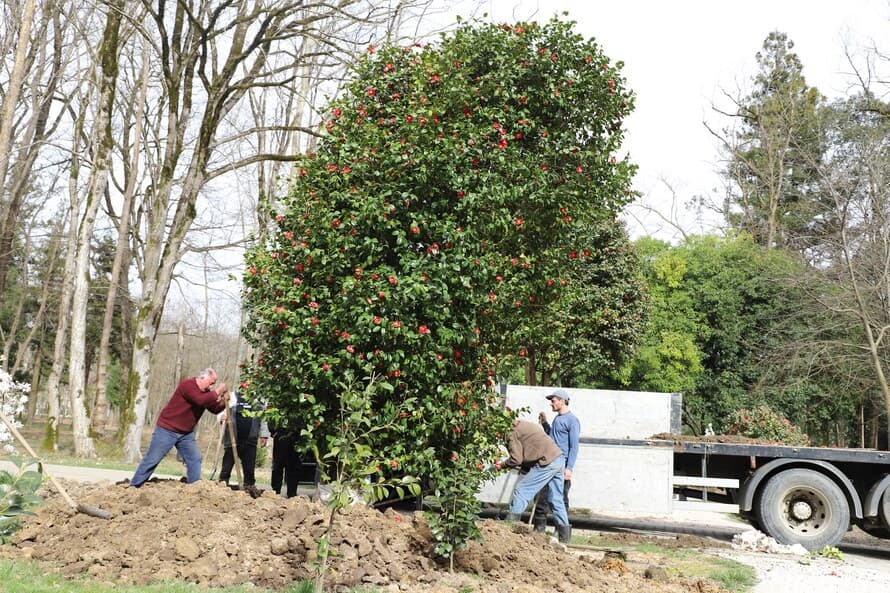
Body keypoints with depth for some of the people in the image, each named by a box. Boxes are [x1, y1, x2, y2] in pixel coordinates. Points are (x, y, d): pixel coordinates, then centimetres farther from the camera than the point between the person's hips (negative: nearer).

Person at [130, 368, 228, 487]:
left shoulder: (206, 392, 5)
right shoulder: (187, 384, -21)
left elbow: (215, 409, 8)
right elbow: (200, 400, -34)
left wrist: (224, 401, -11)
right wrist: (217, 392, -25)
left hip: (186, 433, 8)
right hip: (167, 430, -7)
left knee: (195, 459, -1)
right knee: (152, 460, -3)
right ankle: (133, 487, 6)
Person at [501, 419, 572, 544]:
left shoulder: (513, 432, -4)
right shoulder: (524, 425, 25)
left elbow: (516, 459, -7)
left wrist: (501, 465, 7)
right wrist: (524, 466, 19)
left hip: (547, 462, -9)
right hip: (559, 458, 9)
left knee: (521, 491, -2)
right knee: (556, 499, 14)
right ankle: (565, 536, 16)